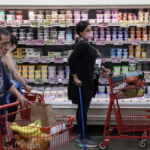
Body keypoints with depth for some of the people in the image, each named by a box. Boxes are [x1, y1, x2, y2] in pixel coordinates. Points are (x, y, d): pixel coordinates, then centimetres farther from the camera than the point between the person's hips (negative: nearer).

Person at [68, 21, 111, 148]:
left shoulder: (86, 44, 11)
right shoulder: (82, 45, -19)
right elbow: (71, 60, -27)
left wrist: (103, 68, 19)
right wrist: (75, 78, -24)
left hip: (88, 81, 10)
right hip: (82, 82, -10)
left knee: (83, 108, 15)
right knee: (83, 109, -1)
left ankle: (81, 135, 26)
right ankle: (82, 138, 9)